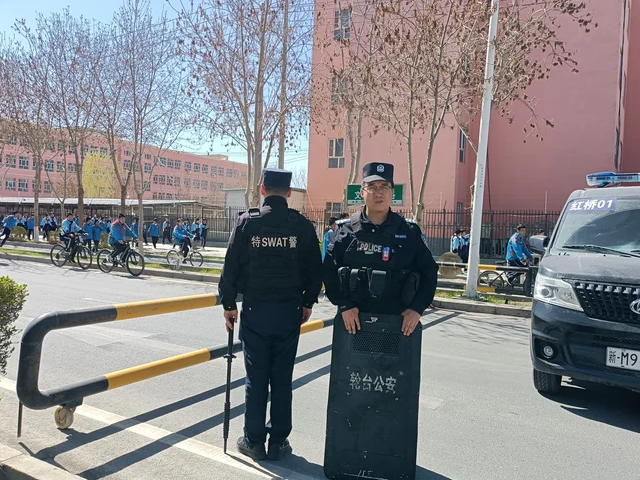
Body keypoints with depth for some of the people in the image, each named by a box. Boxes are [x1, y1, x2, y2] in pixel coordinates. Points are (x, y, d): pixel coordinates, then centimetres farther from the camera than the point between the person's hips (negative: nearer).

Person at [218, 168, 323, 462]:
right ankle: (279, 442, 19)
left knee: (256, 379, 9)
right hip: (289, 310, 1)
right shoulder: (302, 226, -2)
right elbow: (315, 270, 2)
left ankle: (254, 441, 20)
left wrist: (228, 303, 4)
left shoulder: (247, 222, -5)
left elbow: (231, 266, -5)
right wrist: (308, 302, 15)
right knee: (282, 380, 10)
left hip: (255, 309, -1)